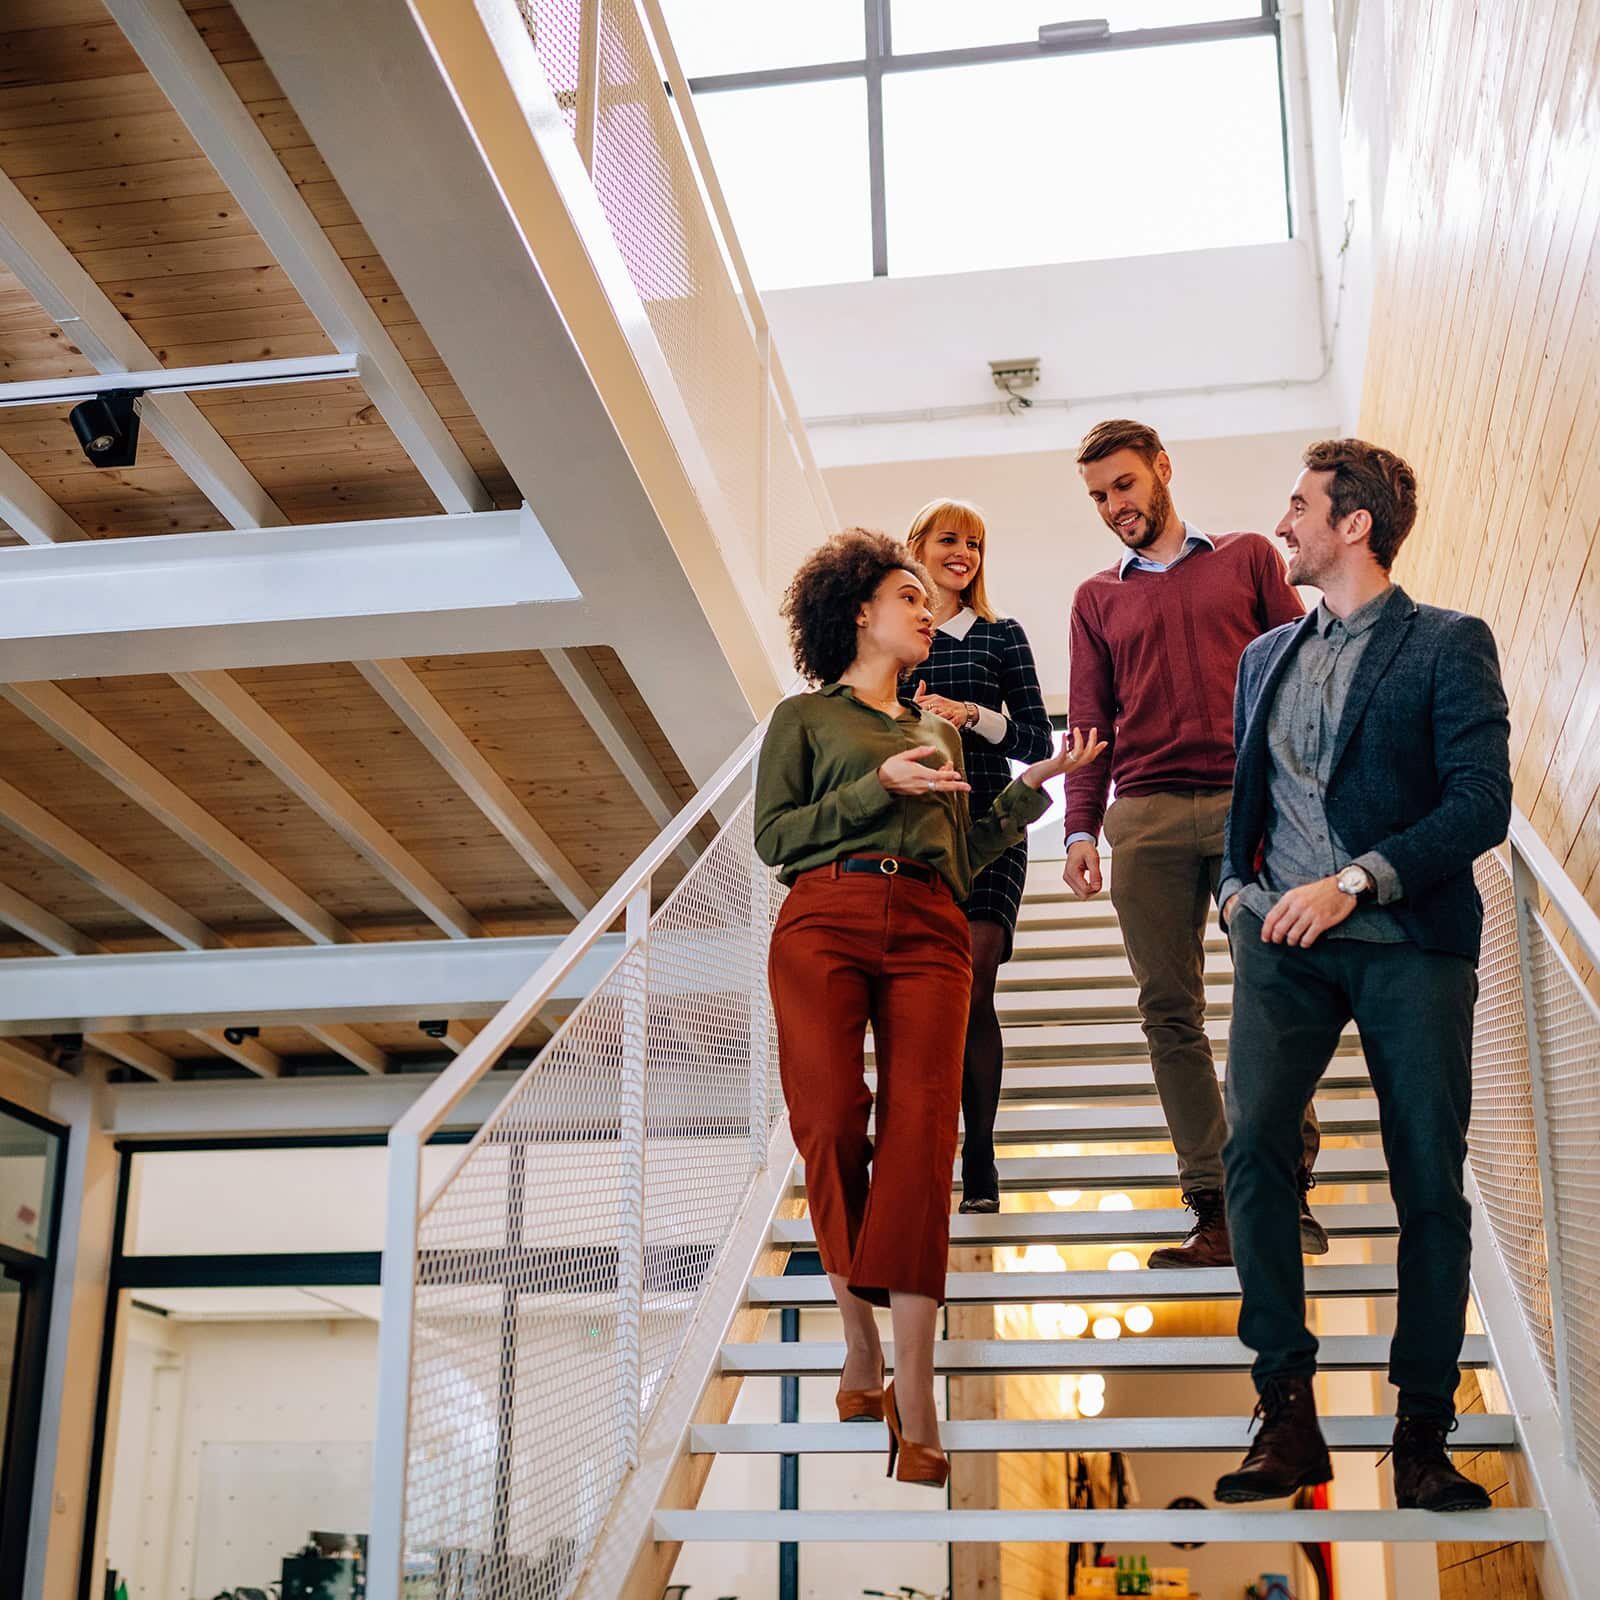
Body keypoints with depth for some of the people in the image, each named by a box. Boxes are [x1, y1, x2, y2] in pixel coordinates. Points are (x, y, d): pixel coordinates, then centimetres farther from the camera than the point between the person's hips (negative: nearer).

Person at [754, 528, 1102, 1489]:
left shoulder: (941, 732, 31)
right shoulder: (806, 717, 18)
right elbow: (773, 834, 5)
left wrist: (1035, 786, 19)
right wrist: (879, 786, -3)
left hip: (931, 932, 3)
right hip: (824, 923, -2)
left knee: (919, 1133, -14)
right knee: (831, 1126, -16)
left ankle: (913, 1388, -18)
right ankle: (860, 1344, 1)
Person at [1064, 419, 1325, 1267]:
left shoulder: (1247, 559, 16)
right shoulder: (1097, 598, 21)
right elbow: (1089, 724, 17)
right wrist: (1080, 829, 4)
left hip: (1251, 801, -2)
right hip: (1145, 816, 2)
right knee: (1169, 1009, -3)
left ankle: (1288, 1190, 0)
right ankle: (1214, 1211, -1)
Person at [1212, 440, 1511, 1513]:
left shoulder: (1448, 645, 3)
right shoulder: (1268, 657, 20)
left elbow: (1482, 805, -7)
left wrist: (1356, 881, -16)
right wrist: (1239, 886, 8)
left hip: (1411, 941, -3)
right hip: (1285, 940, 4)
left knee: (1430, 1183, -2)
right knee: (1252, 1143, -16)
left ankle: (1423, 1434, 10)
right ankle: (1289, 1412, -9)